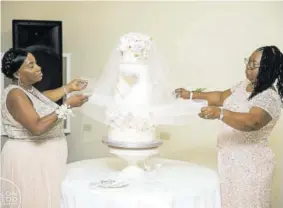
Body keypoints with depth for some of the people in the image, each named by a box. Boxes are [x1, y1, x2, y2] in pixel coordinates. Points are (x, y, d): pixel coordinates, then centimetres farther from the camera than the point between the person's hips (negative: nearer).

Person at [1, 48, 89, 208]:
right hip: (28, 159, -9)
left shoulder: (28, 88, 7)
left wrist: (69, 88, 24)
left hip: (41, 156, 10)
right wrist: (67, 106, -27)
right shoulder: (16, 95, -22)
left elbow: (42, 99, 29)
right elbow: (37, 127, -31)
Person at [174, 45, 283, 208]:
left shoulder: (270, 98, -21)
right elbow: (221, 97, 20)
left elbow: (251, 122, -38)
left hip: (250, 165, -8)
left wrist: (219, 113, -50)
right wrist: (191, 95, 15)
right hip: (230, 160, 8)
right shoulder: (244, 85, 7)